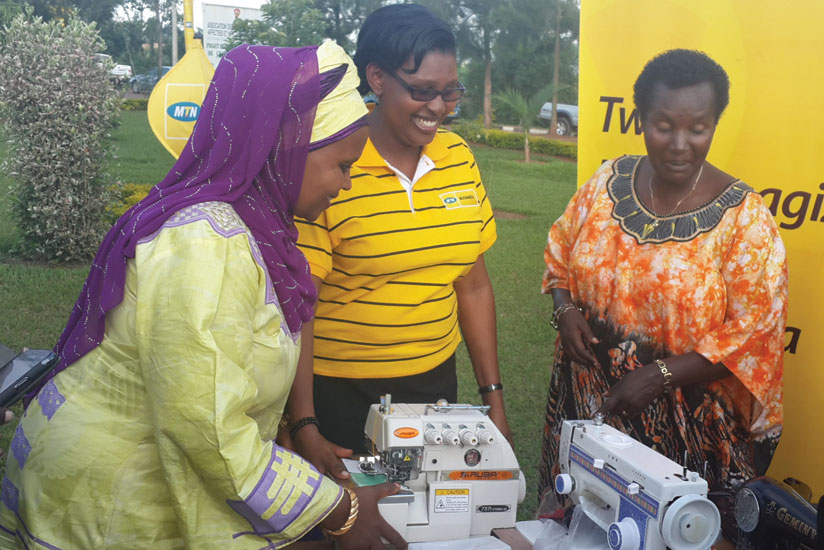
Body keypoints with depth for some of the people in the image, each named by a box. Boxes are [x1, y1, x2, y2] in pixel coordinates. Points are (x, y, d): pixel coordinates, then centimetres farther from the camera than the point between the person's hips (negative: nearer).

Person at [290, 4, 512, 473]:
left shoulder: (460, 160, 2)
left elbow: (473, 285, 7)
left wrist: (493, 395, 7)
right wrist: (305, 426, -17)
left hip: (435, 379, 5)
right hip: (338, 393, -5)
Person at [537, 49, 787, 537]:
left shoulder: (743, 217, -14)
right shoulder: (608, 182, -3)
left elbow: (754, 332, -14)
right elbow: (560, 254, 10)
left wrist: (661, 375, -21)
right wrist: (566, 309, -9)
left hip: (686, 426, -3)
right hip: (586, 404, 4)